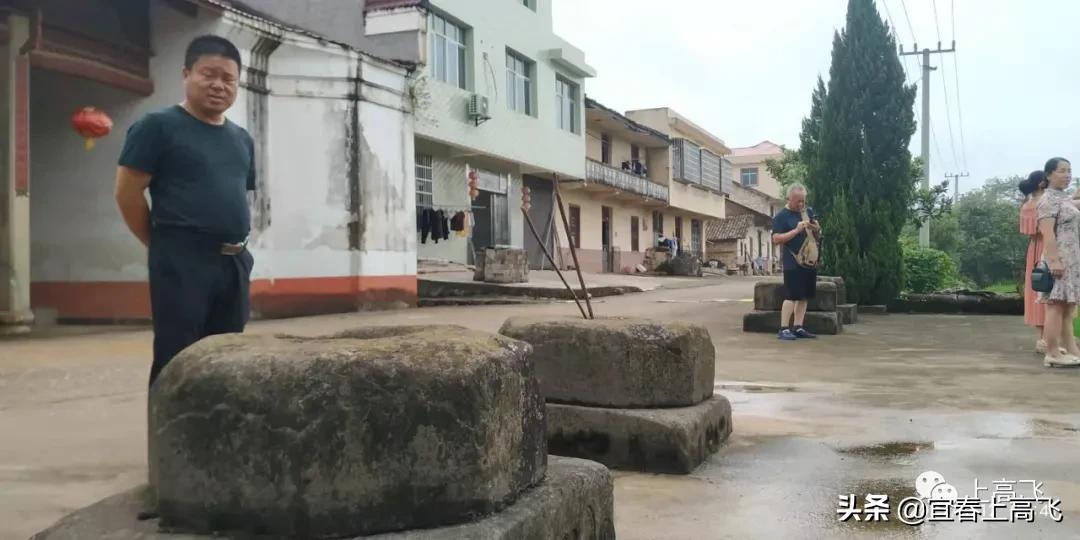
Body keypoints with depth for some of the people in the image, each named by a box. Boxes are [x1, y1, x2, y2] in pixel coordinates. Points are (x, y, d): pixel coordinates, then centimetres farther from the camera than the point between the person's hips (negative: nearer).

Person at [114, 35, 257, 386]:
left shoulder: (242, 140, 16)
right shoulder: (158, 126, -3)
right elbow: (127, 193, -5)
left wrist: (235, 242, 14)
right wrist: (164, 245, 0)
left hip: (234, 262, 7)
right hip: (181, 261, -7)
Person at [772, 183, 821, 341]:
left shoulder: (809, 212, 14)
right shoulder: (781, 216, -6)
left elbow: (817, 238, 21)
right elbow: (776, 239, -14)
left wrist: (817, 230, -3)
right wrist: (797, 230, -20)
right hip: (793, 263, -7)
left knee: (804, 296, 7)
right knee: (791, 296, -11)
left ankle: (798, 328, 12)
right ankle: (784, 329, -8)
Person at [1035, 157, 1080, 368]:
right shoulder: (1048, 199, -9)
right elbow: (1047, 233, -18)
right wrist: (1054, 260, -25)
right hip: (1059, 259, -10)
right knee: (1056, 306, -10)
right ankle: (1053, 354, -9)